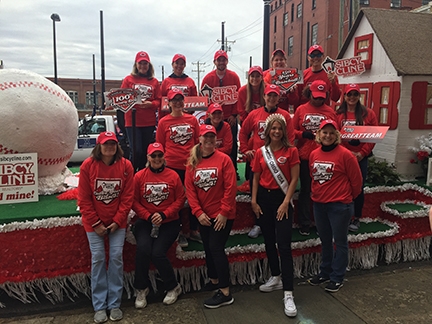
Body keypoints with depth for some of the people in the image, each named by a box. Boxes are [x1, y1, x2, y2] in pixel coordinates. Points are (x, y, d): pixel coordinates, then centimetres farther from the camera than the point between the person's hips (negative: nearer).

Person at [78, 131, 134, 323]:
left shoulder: (125, 166, -7)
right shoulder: (88, 165, -9)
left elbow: (128, 197, -6)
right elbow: (83, 199, -7)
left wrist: (117, 221, -11)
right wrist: (96, 223, -10)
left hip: (117, 221, 1)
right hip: (94, 222, 0)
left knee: (116, 257, -2)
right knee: (98, 259, -1)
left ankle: (114, 304, 11)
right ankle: (99, 306, 12)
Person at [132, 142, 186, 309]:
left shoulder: (173, 175, -1)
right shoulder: (139, 176, 0)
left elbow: (180, 199, -1)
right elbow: (134, 201, 0)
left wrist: (164, 215, -12)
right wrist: (149, 216, -13)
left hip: (169, 222, -1)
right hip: (145, 221, 1)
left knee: (158, 252, -18)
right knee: (143, 249, -24)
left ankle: (173, 287, 9)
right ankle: (141, 289, 2)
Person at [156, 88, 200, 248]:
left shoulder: (192, 119, 6)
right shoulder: (163, 122, 1)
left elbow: (198, 141, 11)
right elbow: (159, 145, 5)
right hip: (173, 166, -2)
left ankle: (193, 230, 26)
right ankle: (180, 232, 23)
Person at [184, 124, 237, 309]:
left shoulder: (223, 159, -10)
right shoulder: (192, 162, 1)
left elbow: (231, 187, -13)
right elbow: (189, 189, -2)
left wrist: (224, 212, -16)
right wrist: (198, 212, -10)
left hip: (222, 215, -5)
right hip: (203, 215, 5)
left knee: (216, 248, -7)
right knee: (208, 248, 16)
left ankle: (225, 293, 3)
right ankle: (214, 280, 37)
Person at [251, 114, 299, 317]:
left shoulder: (291, 151, -4)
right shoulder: (261, 152, 5)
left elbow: (294, 179, -7)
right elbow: (256, 178, 9)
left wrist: (286, 202, -13)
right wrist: (254, 201, 1)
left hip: (282, 198, -4)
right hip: (264, 198, 4)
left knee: (284, 245, -8)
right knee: (269, 241, 15)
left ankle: (288, 294, -3)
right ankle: (276, 278, 34)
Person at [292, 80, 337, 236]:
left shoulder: (330, 111, 4)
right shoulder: (301, 109, 2)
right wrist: (303, 134, -16)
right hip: (305, 156, 0)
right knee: (305, 190, 10)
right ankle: (304, 224, 21)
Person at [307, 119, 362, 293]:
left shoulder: (345, 154, -13)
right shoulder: (314, 154, 3)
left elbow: (356, 179, -6)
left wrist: (348, 197, 5)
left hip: (339, 205, -5)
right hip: (319, 204, 6)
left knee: (340, 242, 8)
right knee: (325, 241, 19)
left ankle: (337, 278, 21)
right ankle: (325, 272, 34)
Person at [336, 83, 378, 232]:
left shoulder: (368, 114, 3)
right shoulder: (337, 115, -1)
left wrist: (362, 153, -9)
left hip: (361, 157, 1)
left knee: (358, 188, 7)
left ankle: (356, 218, 21)